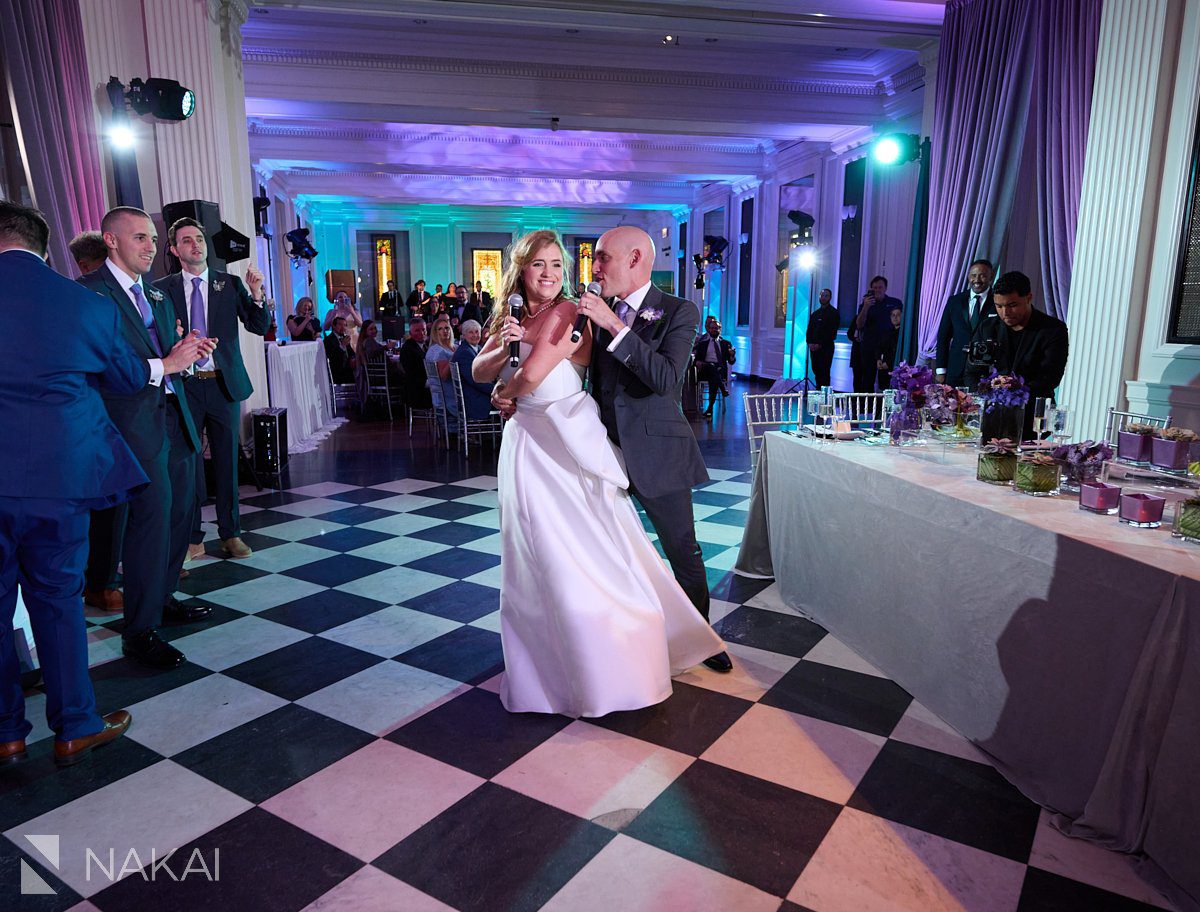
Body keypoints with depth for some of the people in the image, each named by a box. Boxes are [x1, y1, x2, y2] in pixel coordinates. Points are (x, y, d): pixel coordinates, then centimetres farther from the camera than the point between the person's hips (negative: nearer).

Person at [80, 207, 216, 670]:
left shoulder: (155, 296, 19)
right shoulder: (90, 291, -8)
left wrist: (189, 351, -4)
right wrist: (165, 365, -20)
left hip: (175, 415, 8)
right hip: (135, 422, -8)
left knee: (182, 510, 12)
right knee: (153, 515, -9)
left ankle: (161, 598, 29)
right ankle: (139, 632, 2)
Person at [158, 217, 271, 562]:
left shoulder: (231, 284, 5)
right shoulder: (162, 288, 3)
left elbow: (260, 327, -1)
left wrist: (256, 295, -16)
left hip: (224, 384, 1)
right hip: (183, 386, -1)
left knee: (227, 462, 7)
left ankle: (230, 533, 17)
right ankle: (191, 537, 18)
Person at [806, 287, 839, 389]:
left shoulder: (833, 313, -1)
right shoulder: (815, 313, 20)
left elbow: (832, 331, -10)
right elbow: (809, 329, 17)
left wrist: (820, 344, -15)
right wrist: (810, 342, -1)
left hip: (826, 348, -6)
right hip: (814, 348, 6)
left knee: (824, 372, -10)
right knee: (816, 371, 5)